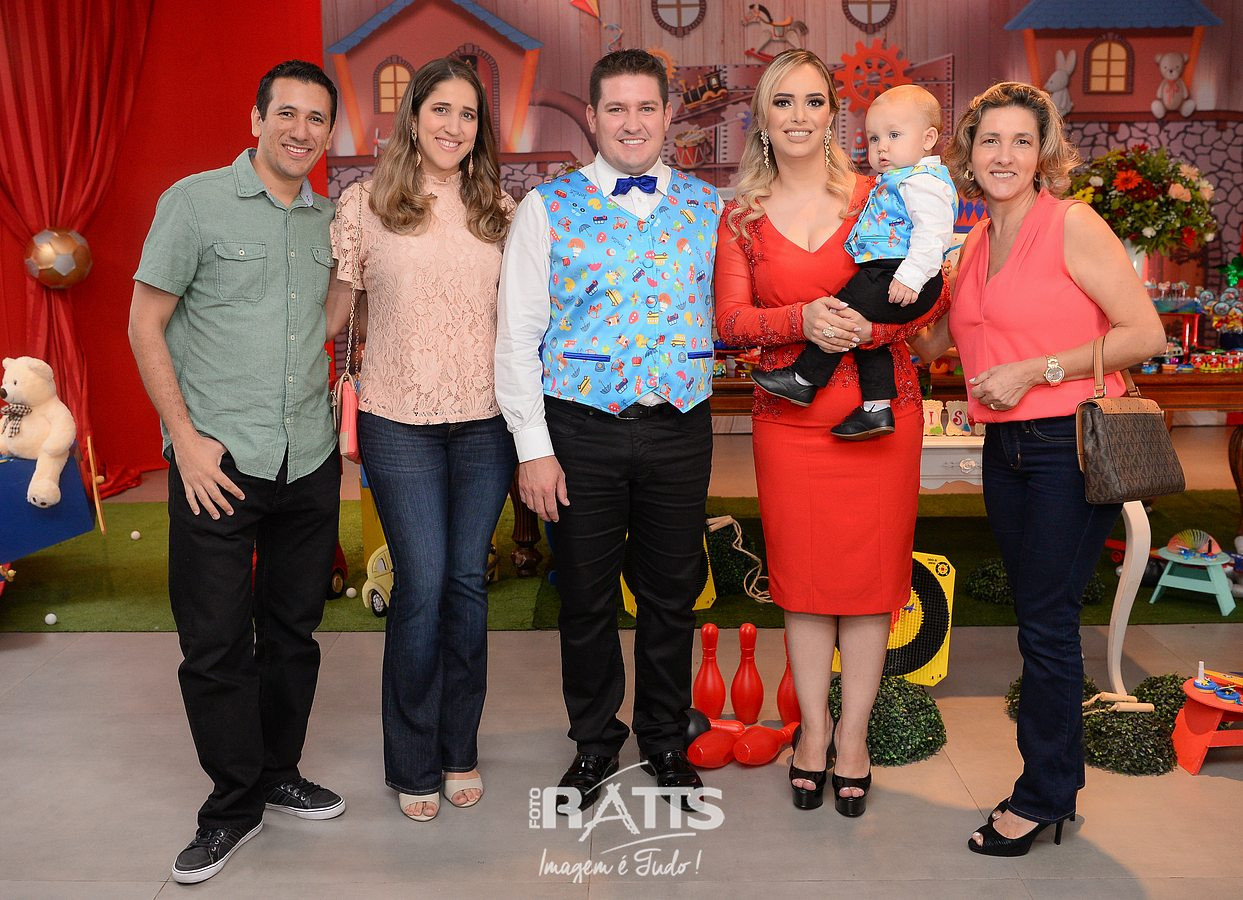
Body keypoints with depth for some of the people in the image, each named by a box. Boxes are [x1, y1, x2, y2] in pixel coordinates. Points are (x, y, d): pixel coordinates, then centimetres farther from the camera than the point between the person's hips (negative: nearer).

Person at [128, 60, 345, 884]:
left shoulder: (331, 221, 9)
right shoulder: (195, 202, -4)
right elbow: (146, 327, -4)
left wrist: (338, 423, 10)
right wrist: (186, 437, -11)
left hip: (310, 461, 5)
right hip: (218, 460, -4)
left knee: (293, 632, 14)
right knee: (216, 644, 2)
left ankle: (279, 776, 31)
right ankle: (234, 804, 19)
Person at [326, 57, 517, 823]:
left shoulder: (500, 210, 8)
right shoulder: (364, 205, 1)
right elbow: (332, 308, 5)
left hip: (484, 421, 3)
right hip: (399, 421, -2)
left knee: (468, 580, 8)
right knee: (423, 583, -4)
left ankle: (460, 750, 24)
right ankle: (414, 765, 15)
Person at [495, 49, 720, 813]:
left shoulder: (707, 207, 7)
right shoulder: (548, 207, 1)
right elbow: (517, 334, -2)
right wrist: (533, 447, -7)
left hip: (678, 427, 2)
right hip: (581, 430, -1)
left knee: (671, 593, 12)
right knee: (587, 597, 9)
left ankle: (667, 742, 32)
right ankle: (595, 743, 31)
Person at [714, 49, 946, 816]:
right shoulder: (741, 217, 5)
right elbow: (730, 320, -2)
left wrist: (869, 325, -19)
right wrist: (803, 321, -20)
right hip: (790, 418, 1)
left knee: (870, 571, 4)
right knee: (802, 572, 8)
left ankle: (854, 734, 18)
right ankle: (814, 727, 23)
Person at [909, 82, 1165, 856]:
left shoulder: (1073, 226, -9)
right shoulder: (977, 245, 12)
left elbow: (1146, 333, -13)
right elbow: (938, 340, 21)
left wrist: (1036, 371, -17)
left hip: (1070, 445, -7)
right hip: (1005, 448, 7)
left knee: (1047, 624, 0)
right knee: (1037, 618, 13)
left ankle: (1043, 795, 16)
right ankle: (1061, 782, 28)